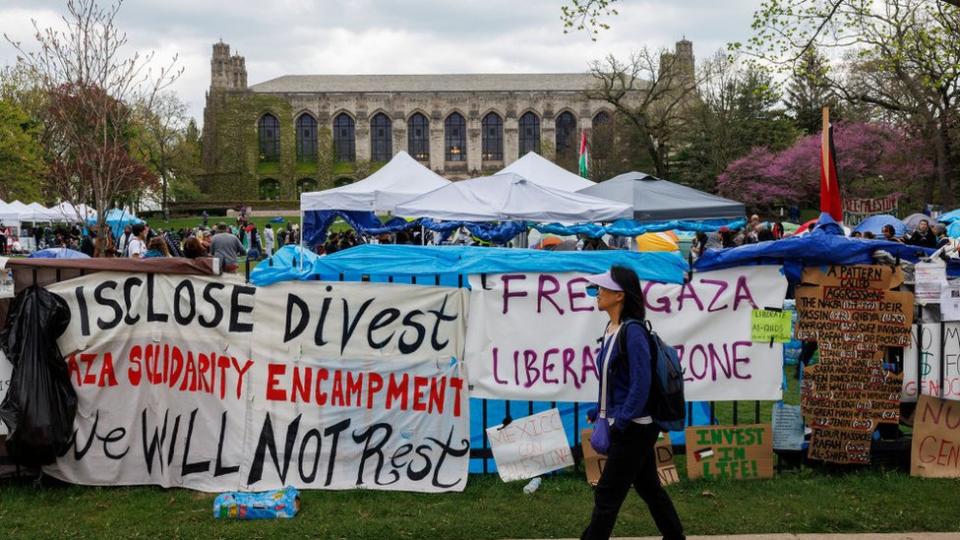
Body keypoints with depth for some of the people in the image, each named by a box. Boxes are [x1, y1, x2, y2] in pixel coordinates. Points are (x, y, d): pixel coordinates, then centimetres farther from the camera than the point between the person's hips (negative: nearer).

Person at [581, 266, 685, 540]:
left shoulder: (633, 332, -20)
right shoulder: (612, 329, 6)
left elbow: (641, 384, -23)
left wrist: (619, 424, -22)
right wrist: (600, 413, 12)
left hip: (634, 428, -9)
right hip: (632, 427, 9)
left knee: (607, 496, -2)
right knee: (649, 488, 19)